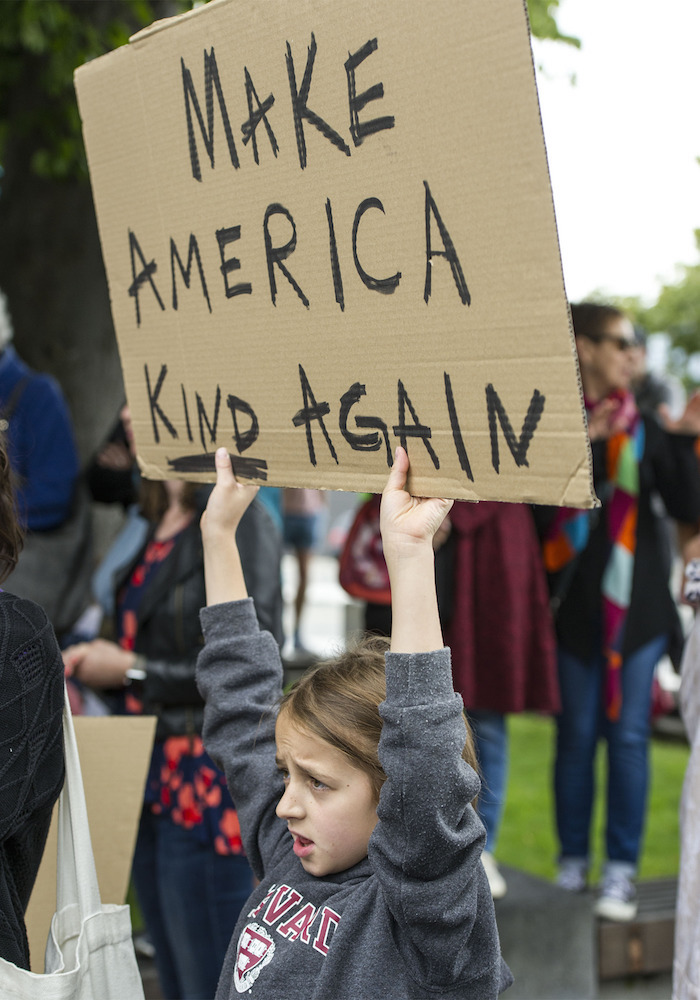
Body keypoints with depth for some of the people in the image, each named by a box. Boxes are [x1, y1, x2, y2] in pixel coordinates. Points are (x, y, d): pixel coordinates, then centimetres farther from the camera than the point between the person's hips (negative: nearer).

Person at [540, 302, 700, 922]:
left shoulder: (640, 426, 8)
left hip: (637, 602, 2)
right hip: (575, 602, -2)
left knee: (629, 734, -2)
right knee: (577, 734, 2)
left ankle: (622, 871, 4)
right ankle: (572, 865, 15)